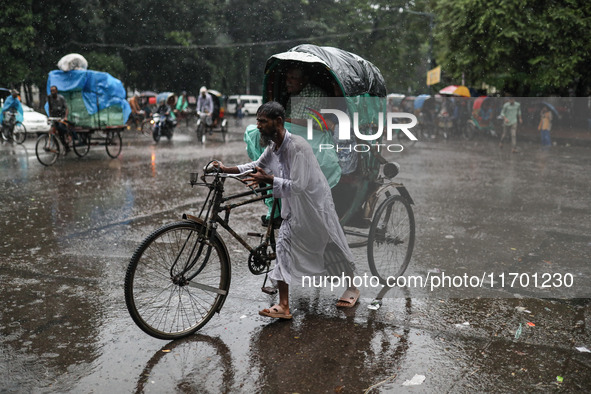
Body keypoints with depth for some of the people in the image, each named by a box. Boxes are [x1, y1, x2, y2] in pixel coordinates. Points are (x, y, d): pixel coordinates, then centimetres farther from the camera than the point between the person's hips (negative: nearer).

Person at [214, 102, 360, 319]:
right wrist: (226, 169, 3)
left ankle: (352, 287, 35)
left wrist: (267, 179, -31)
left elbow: (298, 185, -32)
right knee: (284, 246, -1)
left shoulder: (298, 146, -28)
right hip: (294, 208, 8)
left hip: (316, 205, -8)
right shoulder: (273, 147, -1)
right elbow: (257, 166, 14)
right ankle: (283, 306, 2)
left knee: (333, 245, 10)